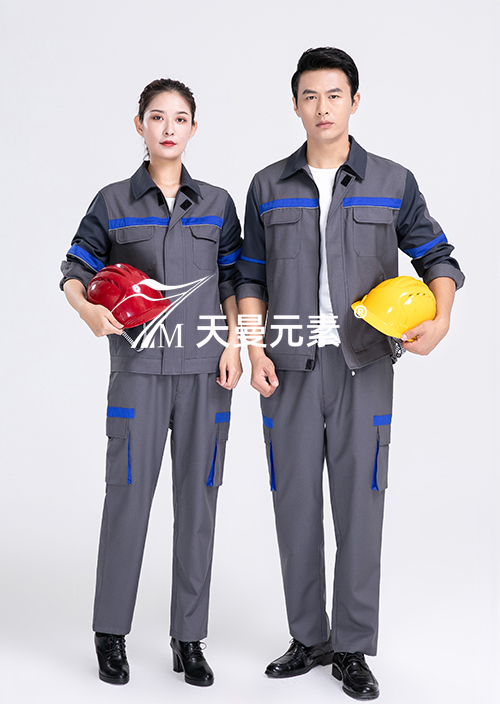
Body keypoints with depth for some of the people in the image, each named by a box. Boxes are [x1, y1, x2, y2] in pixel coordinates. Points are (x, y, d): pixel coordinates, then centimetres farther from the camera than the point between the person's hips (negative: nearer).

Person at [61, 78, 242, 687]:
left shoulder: (217, 204, 11)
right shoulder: (113, 203, 6)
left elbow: (231, 281, 11)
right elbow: (74, 272, 5)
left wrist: (234, 344, -1)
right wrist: (87, 310, -15)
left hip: (204, 369, 2)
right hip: (138, 368, -1)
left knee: (198, 500, 4)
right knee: (128, 496, -1)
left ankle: (189, 638, 17)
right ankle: (111, 634, 16)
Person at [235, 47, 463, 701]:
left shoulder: (393, 183, 5)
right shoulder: (269, 186, 9)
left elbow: (437, 256, 10)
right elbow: (251, 277, 11)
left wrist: (441, 317, -9)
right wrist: (254, 347, -2)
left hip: (363, 366, -1)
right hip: (289, 368, 2)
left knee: (359, 505, 1)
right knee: (295, 504, 7)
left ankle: (352, 647, 16)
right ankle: (309, 638, 23)